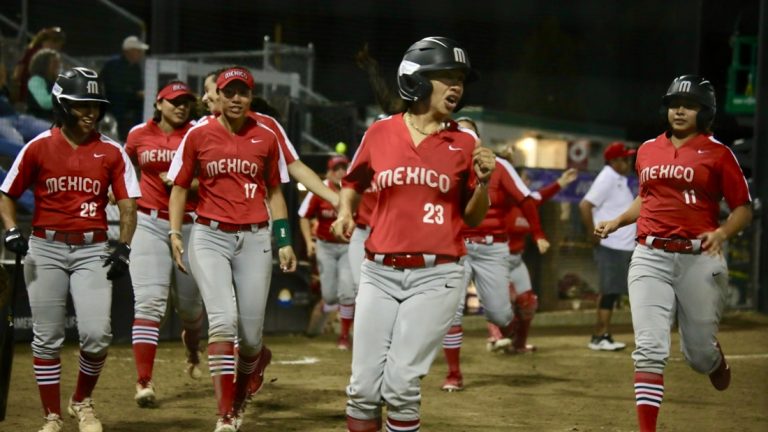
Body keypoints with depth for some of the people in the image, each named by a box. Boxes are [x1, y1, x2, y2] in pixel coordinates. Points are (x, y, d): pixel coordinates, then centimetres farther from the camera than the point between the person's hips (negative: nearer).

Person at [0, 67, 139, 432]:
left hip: (92, 250, 0)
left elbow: (127, 203, 4)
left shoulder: (111, 152, 3)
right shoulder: (39, 148, 0)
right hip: (45, 250, 0)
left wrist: (123, 249, -5)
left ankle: (82, 402, 16)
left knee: (96, 335, -10)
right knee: (47, 337, 2)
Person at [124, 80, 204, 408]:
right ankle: (144, 383, -18)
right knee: (149, 301, -13)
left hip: (189, 224, 0)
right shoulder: (139, 134, 5)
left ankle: (192, 348, 47)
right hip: (149, 223, 0)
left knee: (190, 303, 11)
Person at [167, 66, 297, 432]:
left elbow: (274, 192, 13)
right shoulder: (199, 135, 2)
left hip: (254, 239, 2)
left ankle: (238, 400, 33)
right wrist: (175, 233, -3)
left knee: (250, 335, 1)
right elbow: (180, 187, 8)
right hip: (209, 237, -2)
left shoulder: (266, 137, 5)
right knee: (223, 320, -18)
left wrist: (283, 241, 7)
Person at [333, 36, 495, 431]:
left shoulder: (464, 143, 3)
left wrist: (483, 180, -9)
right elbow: (353, 182, 21)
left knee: (401, 383, -11)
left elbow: (473, 218, 8)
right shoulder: (380, 133, 4)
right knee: (364, 385, 0)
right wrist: (345, 212, 2)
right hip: (380, 273, 1)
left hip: (436, 276, -1)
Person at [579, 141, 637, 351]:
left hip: (624, 246, 9)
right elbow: (584, 206, -22)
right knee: (610, 292, -8)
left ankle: (604, 336, 15)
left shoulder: (620, 180, 14)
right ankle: (599, 337, -4)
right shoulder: (607, 179, -14)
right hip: (610, 246, -9)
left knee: (613, 292, 11)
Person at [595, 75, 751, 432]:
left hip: (699, 259, -3)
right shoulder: (647, 150, 13)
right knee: (649, 350, -10)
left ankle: (716, 363, 45)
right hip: (650, 256, 3)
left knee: (698, 353, 7)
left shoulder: (718, 154, 0)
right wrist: (616, 222, 15)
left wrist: (721, 233, -18)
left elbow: (743, 208, 0)